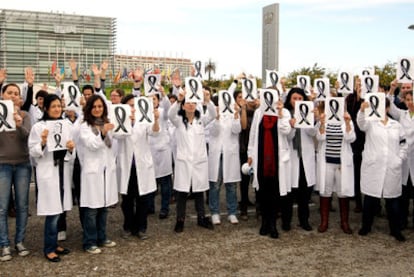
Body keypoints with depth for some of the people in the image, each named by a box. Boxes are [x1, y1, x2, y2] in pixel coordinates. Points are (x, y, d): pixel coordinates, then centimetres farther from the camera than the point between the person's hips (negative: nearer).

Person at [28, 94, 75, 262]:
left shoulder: (66, 126, 9)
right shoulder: (38, 127, -5)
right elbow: (33, 152, -6)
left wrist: (71, 149, -8)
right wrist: (43, 143, -23)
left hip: (63, 170, 5)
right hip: (48, 172, -5)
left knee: (59, 211, 10)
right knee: (52, 212, -5)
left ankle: (54, 244, 24)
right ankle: (49, 248, 9)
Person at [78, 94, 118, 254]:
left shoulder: (106, 124, 13)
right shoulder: (84, 127, -5)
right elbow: (92, 144, -19)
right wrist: (102, 133, -31)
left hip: (107, 169, 6)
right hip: (92, 170, -6)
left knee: (104, 206, 11)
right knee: (92, 209, -4)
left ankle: (101, 238, 23)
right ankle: (89, 243, 3)